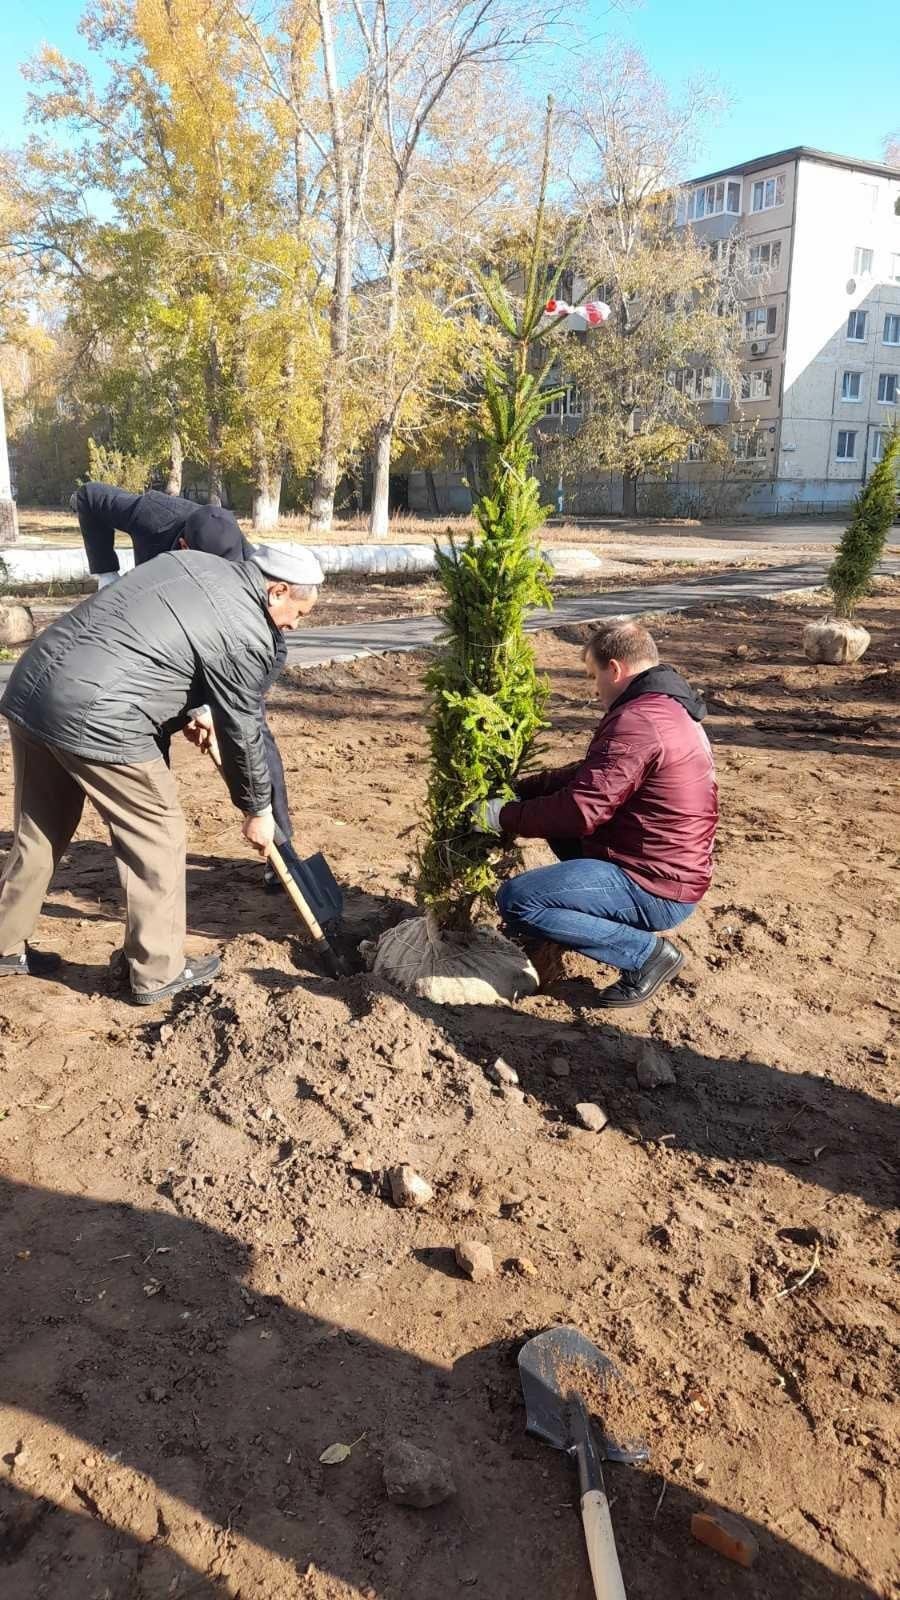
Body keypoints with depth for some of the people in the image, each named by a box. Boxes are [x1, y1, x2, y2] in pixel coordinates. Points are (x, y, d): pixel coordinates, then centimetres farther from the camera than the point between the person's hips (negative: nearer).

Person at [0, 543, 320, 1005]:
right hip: (96, 719, -9)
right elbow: (242, 732, 1)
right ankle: (158, 971, 17)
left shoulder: (191, 561, 16)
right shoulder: (248, 635, -6)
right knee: (158, 835, 7)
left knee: (39, 830, 22)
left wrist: (191, 708, 34)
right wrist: (257, 809, 15)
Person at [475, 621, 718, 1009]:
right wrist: (520, 788, 10)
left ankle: (647, 952, -7)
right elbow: (591, 774, 17)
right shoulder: (668, 707, 11)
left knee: (515, 900, -19)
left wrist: (503, 816, -12)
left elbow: (581, 810, -25)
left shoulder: (638, 721, -23)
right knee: (552, 803, 19)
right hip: (669, 870, 10)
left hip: (656, 890, -10)